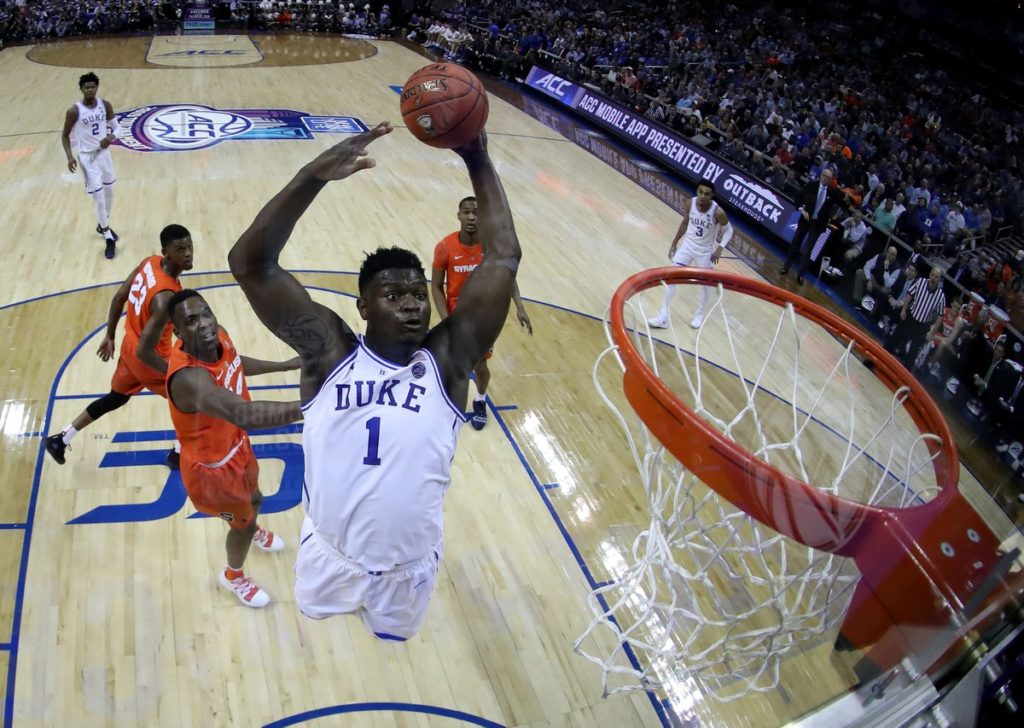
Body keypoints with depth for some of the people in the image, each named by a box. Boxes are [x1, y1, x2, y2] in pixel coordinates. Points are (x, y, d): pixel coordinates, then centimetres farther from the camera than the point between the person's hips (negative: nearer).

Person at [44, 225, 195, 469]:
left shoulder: (150, 262, -9)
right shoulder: (166, 297, -36)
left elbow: (119, 298, 5)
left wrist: (110, 336, 17)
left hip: (130, 346, 8)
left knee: (115, 398, 30)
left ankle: (61, 439, 43)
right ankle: (178, 454, 25)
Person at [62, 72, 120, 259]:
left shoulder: (105, 105, -4)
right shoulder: (74, 111, -14)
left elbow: (114, 126, 9)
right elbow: (65, 135, -4)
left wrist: (111, 136, -14)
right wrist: (69, 156, -16)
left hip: (104, 152, 5)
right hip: (87, 156, -5)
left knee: (109, 192, 16)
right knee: (98, 196, -7)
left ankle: (103, 225, 40)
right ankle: (109, 239, -1)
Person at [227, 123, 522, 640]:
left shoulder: (447, 359, -14)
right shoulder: (330, 351, -16)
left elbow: (503, 260, -19)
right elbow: (249, 264, -24)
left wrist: (478, 163, -22)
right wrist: (315, 175, -34)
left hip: (409, 568, 0)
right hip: (330, 557, 1)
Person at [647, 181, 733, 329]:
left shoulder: (717, 212, -25)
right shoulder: (690, 204, -15)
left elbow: (728, 230, -9)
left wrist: (720, 248, -23)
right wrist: (674, 243, 9)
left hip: (705, 251, -2)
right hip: (688, 245, 2)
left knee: (704, 283, 12)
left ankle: (699, 314, 37)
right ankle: (663, 316, 1)